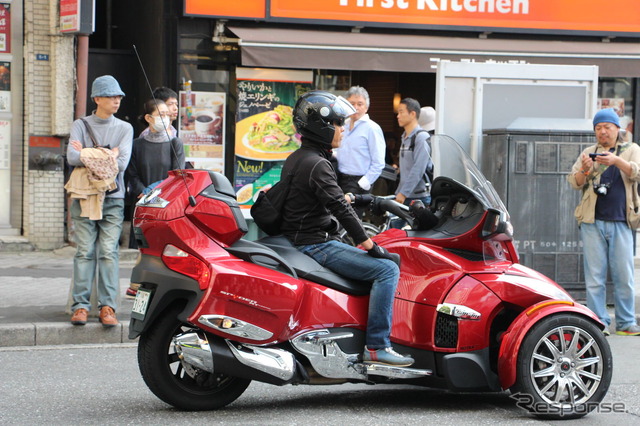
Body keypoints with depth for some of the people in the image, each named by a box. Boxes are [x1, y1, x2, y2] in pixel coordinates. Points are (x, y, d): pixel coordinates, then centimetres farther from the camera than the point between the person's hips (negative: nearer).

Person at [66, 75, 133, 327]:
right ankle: (80, 305, -2)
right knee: (85, 252, -4)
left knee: (108, 252, -5)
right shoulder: (80, 125, 9)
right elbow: (72, 157, -8)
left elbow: (122, 163, -4)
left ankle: (107, 306, -5)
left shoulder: (124, 128, 11)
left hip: (113, 198, 0)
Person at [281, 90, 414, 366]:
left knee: (388, 261, 24)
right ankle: (376, 347, -20)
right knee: (386, 269, -17)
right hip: (315, 245, -11)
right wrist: (369, 245, -18)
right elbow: (340, 208, -21)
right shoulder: (317, 165, -17)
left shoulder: (295, 159, 15)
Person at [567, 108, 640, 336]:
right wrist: (584, 170, -14)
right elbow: (574, 182, 8)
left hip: (620, 222, -1)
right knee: (595, 276, -1)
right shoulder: (588, 153, 15)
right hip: (593, 222, 1)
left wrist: (617, 161, -23)